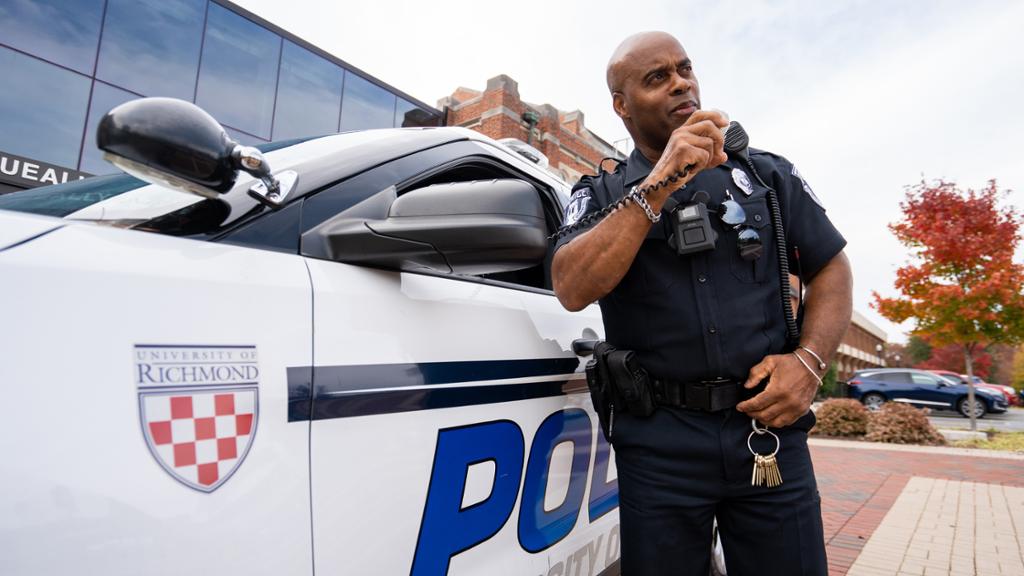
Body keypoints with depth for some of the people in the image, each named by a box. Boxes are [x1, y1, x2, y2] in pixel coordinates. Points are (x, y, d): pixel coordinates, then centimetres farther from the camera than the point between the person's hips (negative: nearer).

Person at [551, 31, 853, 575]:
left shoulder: (767, 174, 11)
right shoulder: (598, 197, 3)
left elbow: (831, 269, 12)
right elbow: (573, 290, -15)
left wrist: (809, 359, -5)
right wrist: (660, 185, -19)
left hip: (769, 425, 2)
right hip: (658, 442, -1)